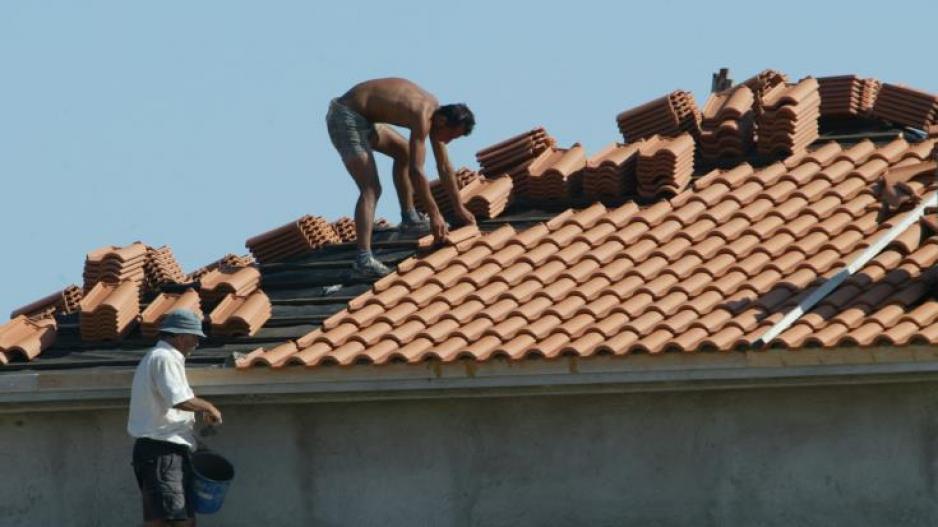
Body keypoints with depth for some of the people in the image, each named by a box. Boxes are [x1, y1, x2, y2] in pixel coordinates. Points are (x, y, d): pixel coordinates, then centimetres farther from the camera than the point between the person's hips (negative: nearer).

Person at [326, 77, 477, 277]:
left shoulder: (435, 111, 6)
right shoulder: (423, 117, -23)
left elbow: (444, 167, 17)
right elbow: (416, 172, -25)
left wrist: (459, 208, 20)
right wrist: (434, 214, -18)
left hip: (360, 117, 11)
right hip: (345, 118, -11)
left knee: (403, 151, 29)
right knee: (371, 189, -20)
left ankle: (409, 218, 41)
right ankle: (364, 259, -28)